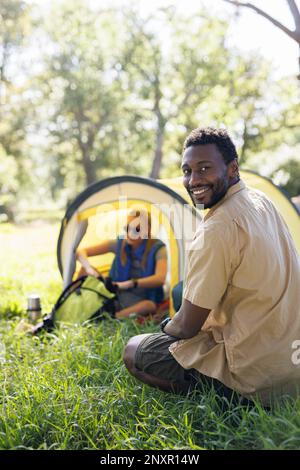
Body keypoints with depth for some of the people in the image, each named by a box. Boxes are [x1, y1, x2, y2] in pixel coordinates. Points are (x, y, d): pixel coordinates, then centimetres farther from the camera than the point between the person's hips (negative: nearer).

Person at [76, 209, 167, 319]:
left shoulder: (158, 249, -13)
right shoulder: (119, 244, -3)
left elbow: (160, 279, -31)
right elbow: (81, 252, -2)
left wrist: (129, 284, -42)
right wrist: (88, 268, -25)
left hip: (138, 303, -4)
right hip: (115, 298, 4)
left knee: (149, 305, -40)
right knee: (85, 270, -12)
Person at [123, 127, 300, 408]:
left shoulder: (219, 228, -23)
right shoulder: (262, 201, 7)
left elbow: (187, 326, -16)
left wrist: (167, 327, 6)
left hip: (254, 377, -9)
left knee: (133, 352, 2)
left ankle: (234, 399, -6)